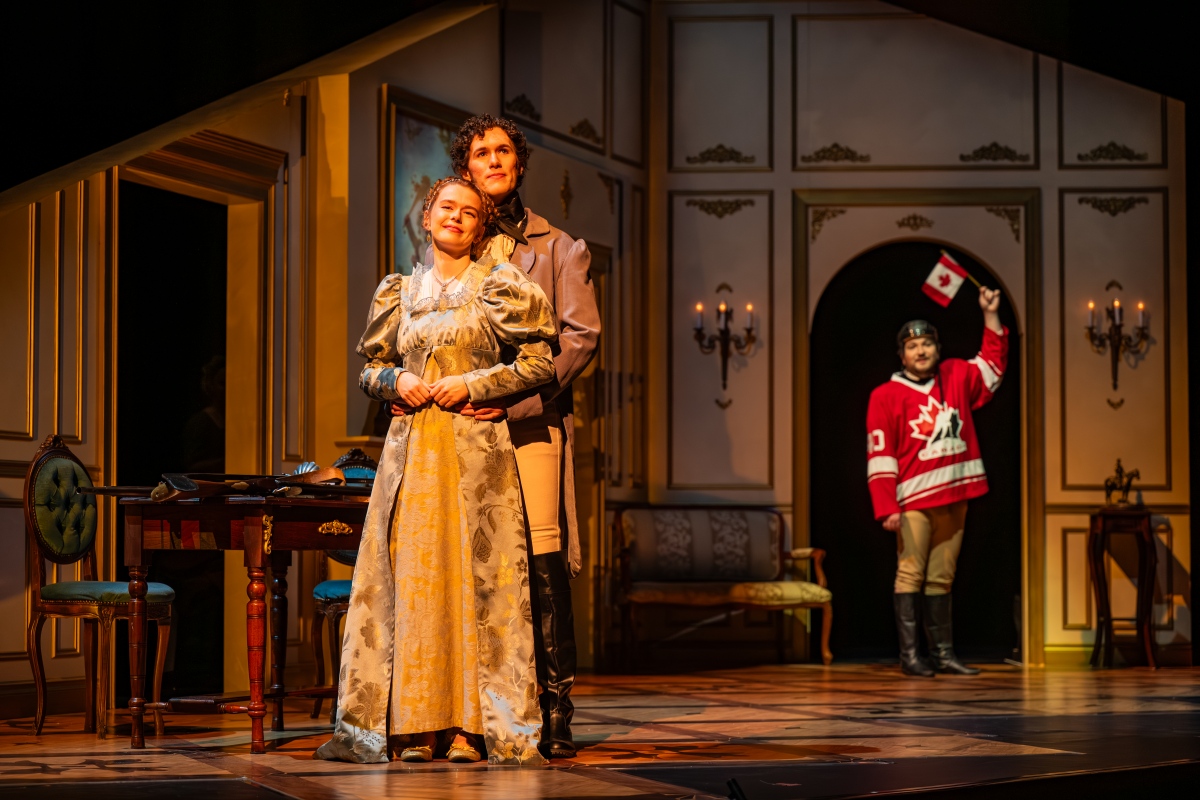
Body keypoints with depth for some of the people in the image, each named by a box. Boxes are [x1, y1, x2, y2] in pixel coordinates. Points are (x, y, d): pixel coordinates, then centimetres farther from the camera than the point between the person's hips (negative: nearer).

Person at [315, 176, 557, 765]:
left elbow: (539, 363, 0)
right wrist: (396, 380, -3)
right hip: (411, 449, 3)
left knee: (475, 578, -5)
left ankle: (473, 726, -2)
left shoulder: (495, 287, 4)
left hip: (477, 450, -3)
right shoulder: (399, 291, 14)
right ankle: (417, 725, 3)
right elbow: (369, 367, 18)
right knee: (410, 578, -1)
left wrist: (473, 385, -9)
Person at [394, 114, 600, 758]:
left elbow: (580, 334, 3)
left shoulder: (557, 248, 15)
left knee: (541, 560, -11)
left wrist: (514, 397, -10)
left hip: (531, 421, -2)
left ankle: (553, 710, -8)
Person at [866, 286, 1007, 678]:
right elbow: (879, 455, -7)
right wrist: (887, 507, -14)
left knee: (941, 578, 9)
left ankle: (943, 652, 13)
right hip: (913, 500, -5)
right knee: (910, 575, -7)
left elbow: (993, 363, 29)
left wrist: (991, 315, 20)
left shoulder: (956, 376, 12)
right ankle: (909, 655, -6)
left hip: (954, 497, 5)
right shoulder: (886, 396, -3)